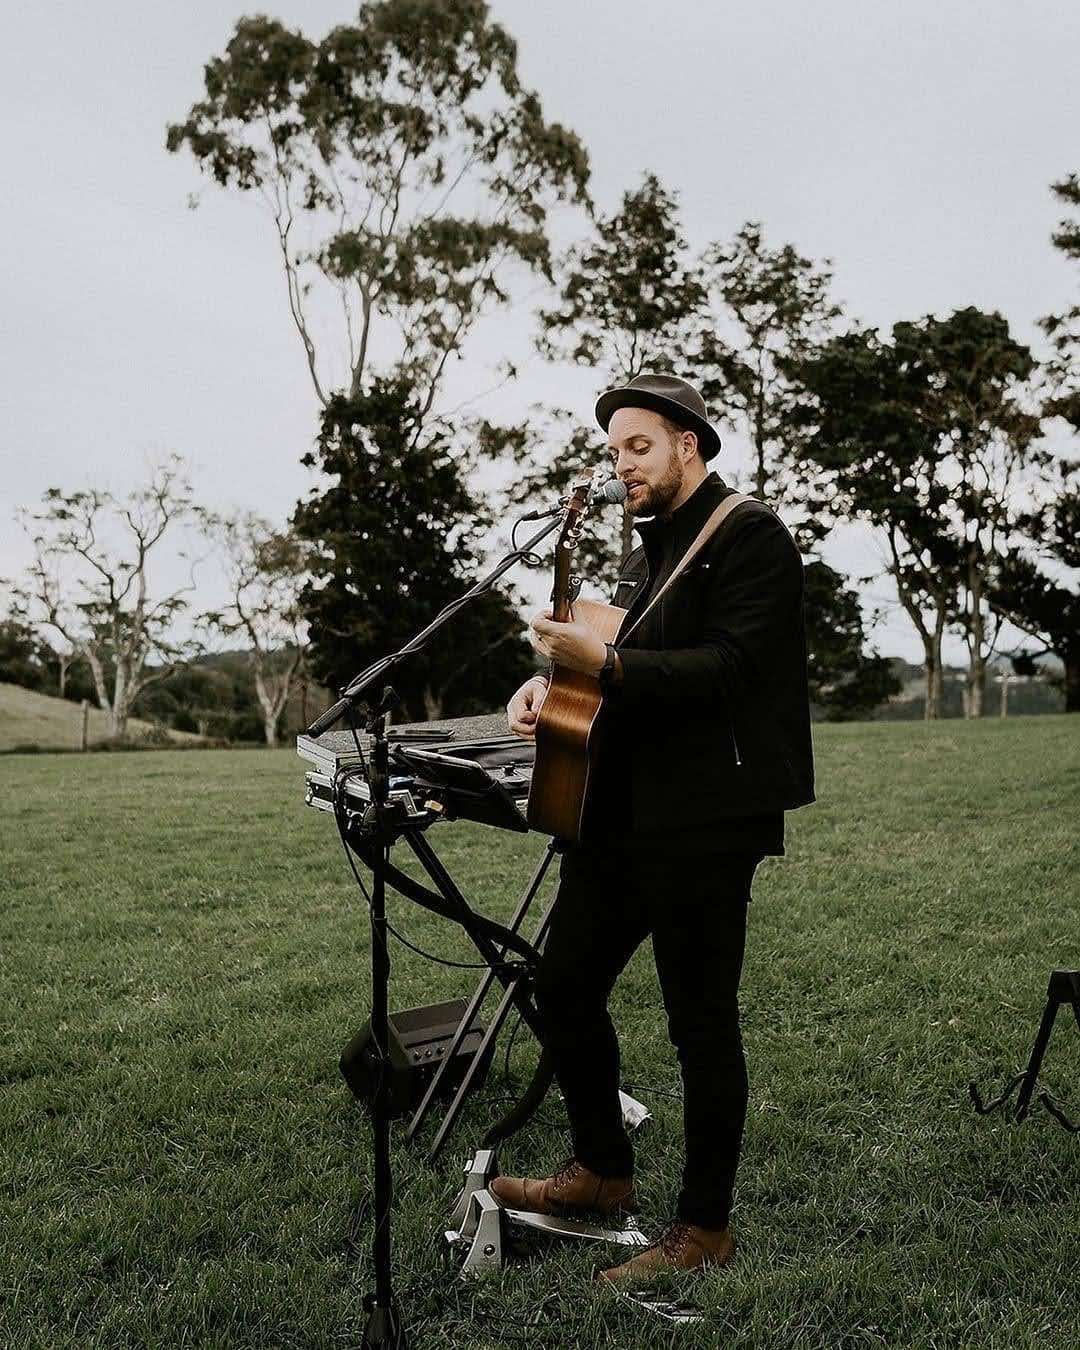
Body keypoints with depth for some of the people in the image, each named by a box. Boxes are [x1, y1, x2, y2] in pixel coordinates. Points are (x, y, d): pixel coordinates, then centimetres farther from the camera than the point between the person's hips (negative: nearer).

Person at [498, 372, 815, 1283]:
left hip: (703, 822, -9)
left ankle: (705, 1226, 19)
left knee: (702, 1021, 2)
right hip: (618, 812, 9)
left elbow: (732, 669, -19)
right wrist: (556, 681, 4)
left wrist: (601, 660, -23)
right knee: (564, 985, 12)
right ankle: (603, 1172, 31)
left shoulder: (752, 535, -7)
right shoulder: (652, 545, 19)